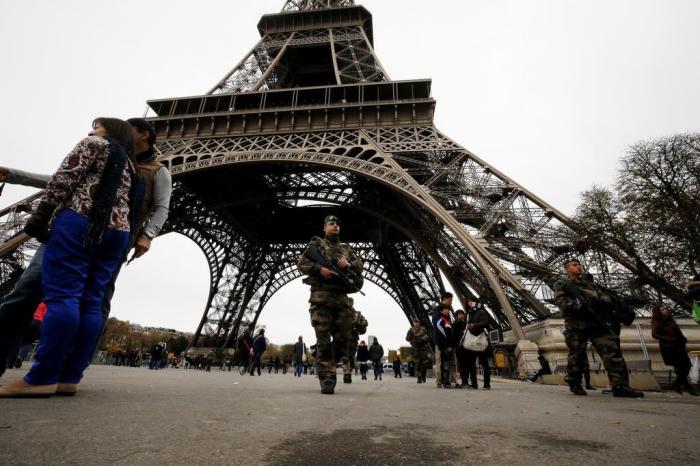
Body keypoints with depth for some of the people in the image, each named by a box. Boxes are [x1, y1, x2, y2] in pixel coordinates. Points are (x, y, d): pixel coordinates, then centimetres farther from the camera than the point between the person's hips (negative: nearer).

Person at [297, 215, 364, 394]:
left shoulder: (347, 248, 22)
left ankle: (344, 363, 27)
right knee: (323, 340, -6)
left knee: (344, 337, 2)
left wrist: (349, 264, -6)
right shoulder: (316, 243, 12)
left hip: (342, 298, 3)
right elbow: (301, 263, 4)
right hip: (321, 297, -3)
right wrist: (319, 269, -13)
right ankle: (327, 378, -2)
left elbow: (360, 264, 16)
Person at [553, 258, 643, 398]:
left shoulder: (589, 282, 30)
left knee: (612, 350, -9)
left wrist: (604, 300, -6)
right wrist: (579, 305, -20)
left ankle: (620, 386, -9)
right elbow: (561, 301, -5)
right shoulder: (561, 283, 10)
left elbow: (605, 294, 19)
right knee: (576, 354, -3)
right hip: (576, 324, -5)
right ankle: (574, 384, 9)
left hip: (598, 321, 5)